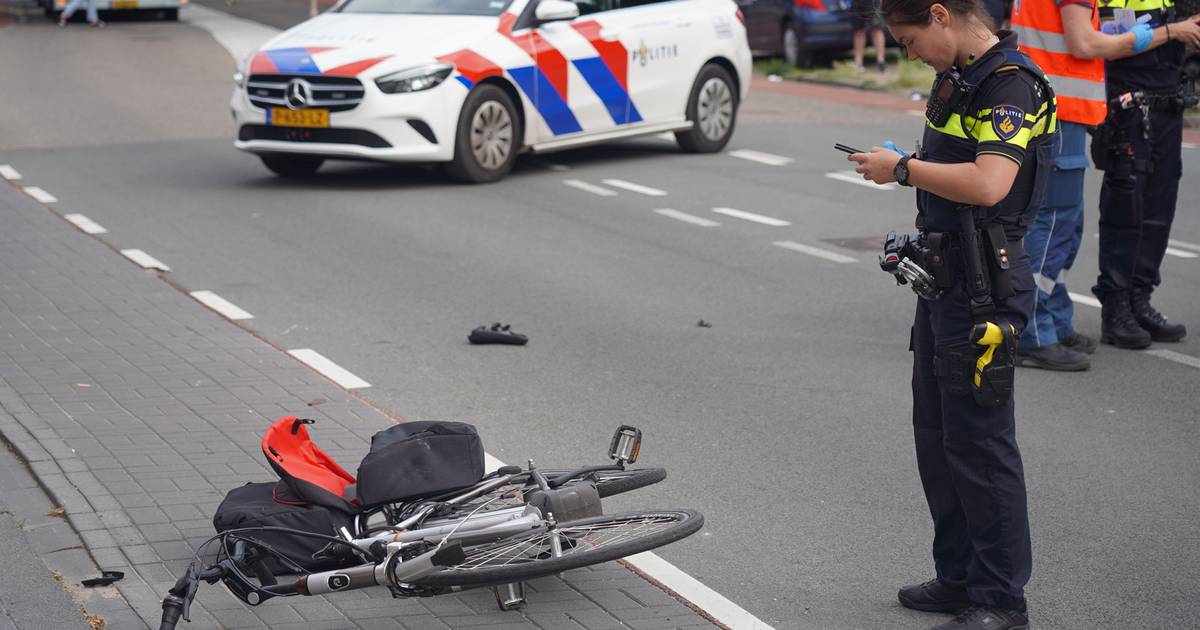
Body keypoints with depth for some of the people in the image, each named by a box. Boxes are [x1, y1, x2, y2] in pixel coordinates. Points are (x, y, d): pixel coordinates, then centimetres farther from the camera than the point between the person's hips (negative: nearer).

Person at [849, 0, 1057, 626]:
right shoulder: (955, 78, 12)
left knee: (979, 444, -3)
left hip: (984, 292, -10)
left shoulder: (1012, 83, -18)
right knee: (936, 435, 16)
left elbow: (988, 184, -31)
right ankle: (958, 578, 28)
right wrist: (905, 169, 9)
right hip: (943, 284, 10)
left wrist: (903, 167, -21)